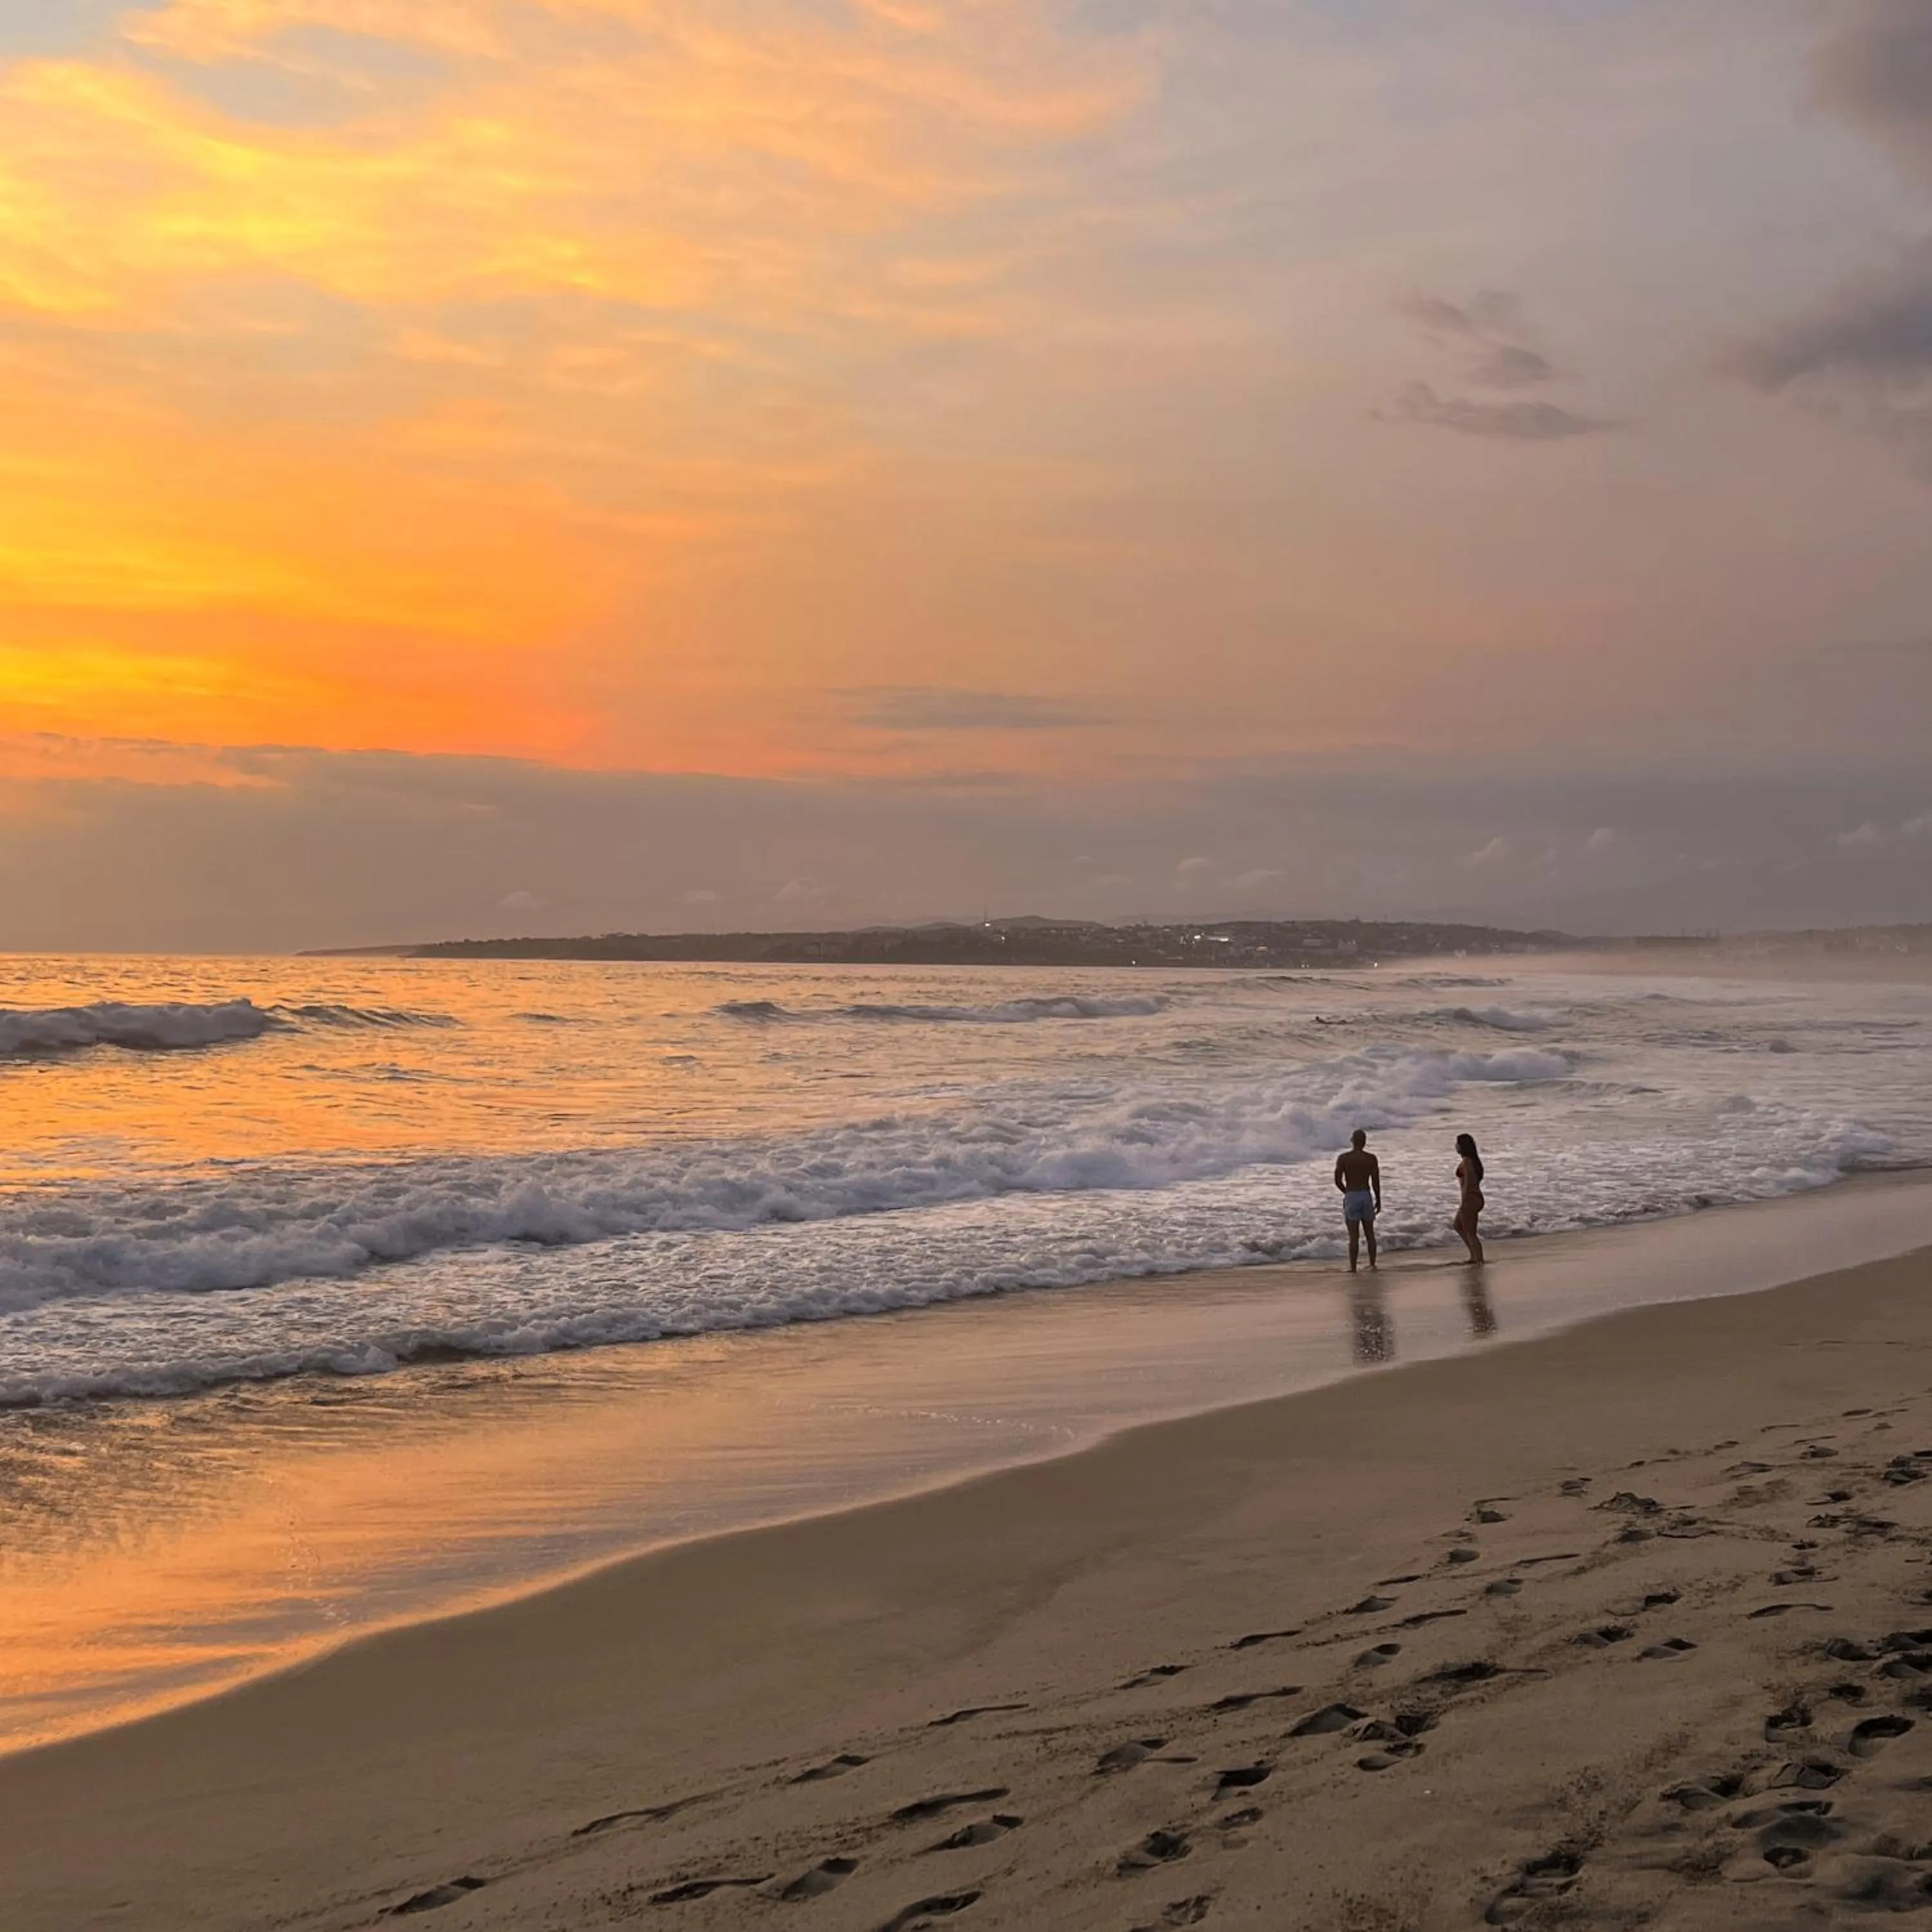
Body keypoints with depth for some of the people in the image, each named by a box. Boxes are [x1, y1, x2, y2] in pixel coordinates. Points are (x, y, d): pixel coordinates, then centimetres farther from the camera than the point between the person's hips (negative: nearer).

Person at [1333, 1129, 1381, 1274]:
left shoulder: (1343, 1158, -6)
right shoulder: (1372, 1159, -1)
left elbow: (1338, 1180, -6)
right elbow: (1376, 1182, -1)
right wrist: (1378, 1201, 9)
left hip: (1351, 1197, -2)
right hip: (1367, 1196, 2)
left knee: (1354, 1235, -2)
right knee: (1370, 1233, 16)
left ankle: (1353, 1267, -1)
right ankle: (1372, 1264, 22)